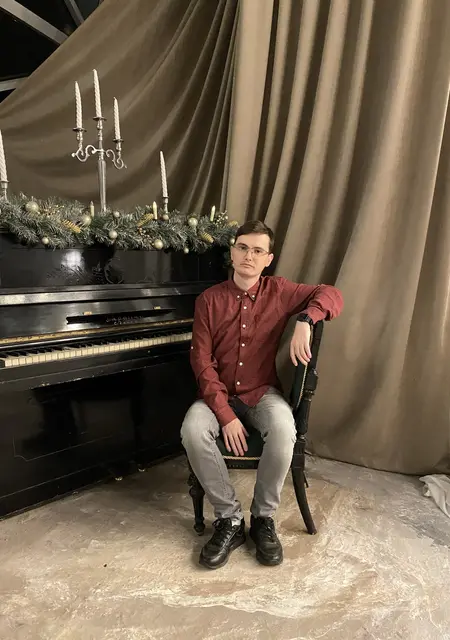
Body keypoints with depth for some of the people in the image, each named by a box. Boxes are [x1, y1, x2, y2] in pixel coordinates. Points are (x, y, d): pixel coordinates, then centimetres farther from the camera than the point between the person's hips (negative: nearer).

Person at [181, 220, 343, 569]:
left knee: (284, 430, -32)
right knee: (193, 430, -30)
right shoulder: (209, 299, -3)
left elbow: (331, 294, 0)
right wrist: (225, 414, -20)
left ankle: (263, 518, -7)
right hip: (220, 394, 1)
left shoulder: (279, 291, 0)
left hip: (263, 392, 0)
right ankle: (230, 519, -9)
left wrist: (305, 321, -23)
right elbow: (202, 362, -8)